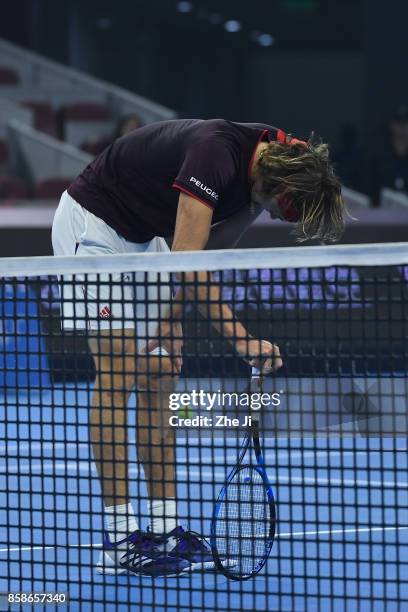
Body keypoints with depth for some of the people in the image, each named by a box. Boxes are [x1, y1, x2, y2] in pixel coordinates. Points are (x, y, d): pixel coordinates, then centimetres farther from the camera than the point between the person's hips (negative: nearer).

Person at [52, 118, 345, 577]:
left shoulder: (263, 162, -5)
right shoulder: (217, 152, -32)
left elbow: (207, 255, 4)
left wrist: (171, 320, -6)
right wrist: (241, 338, -41)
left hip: (143, 237, 9)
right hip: (92, 224, -9)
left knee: (158, 377, 3)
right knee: (118, 375, -13)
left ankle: (164, 529, 4)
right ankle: (120, 540, -13)